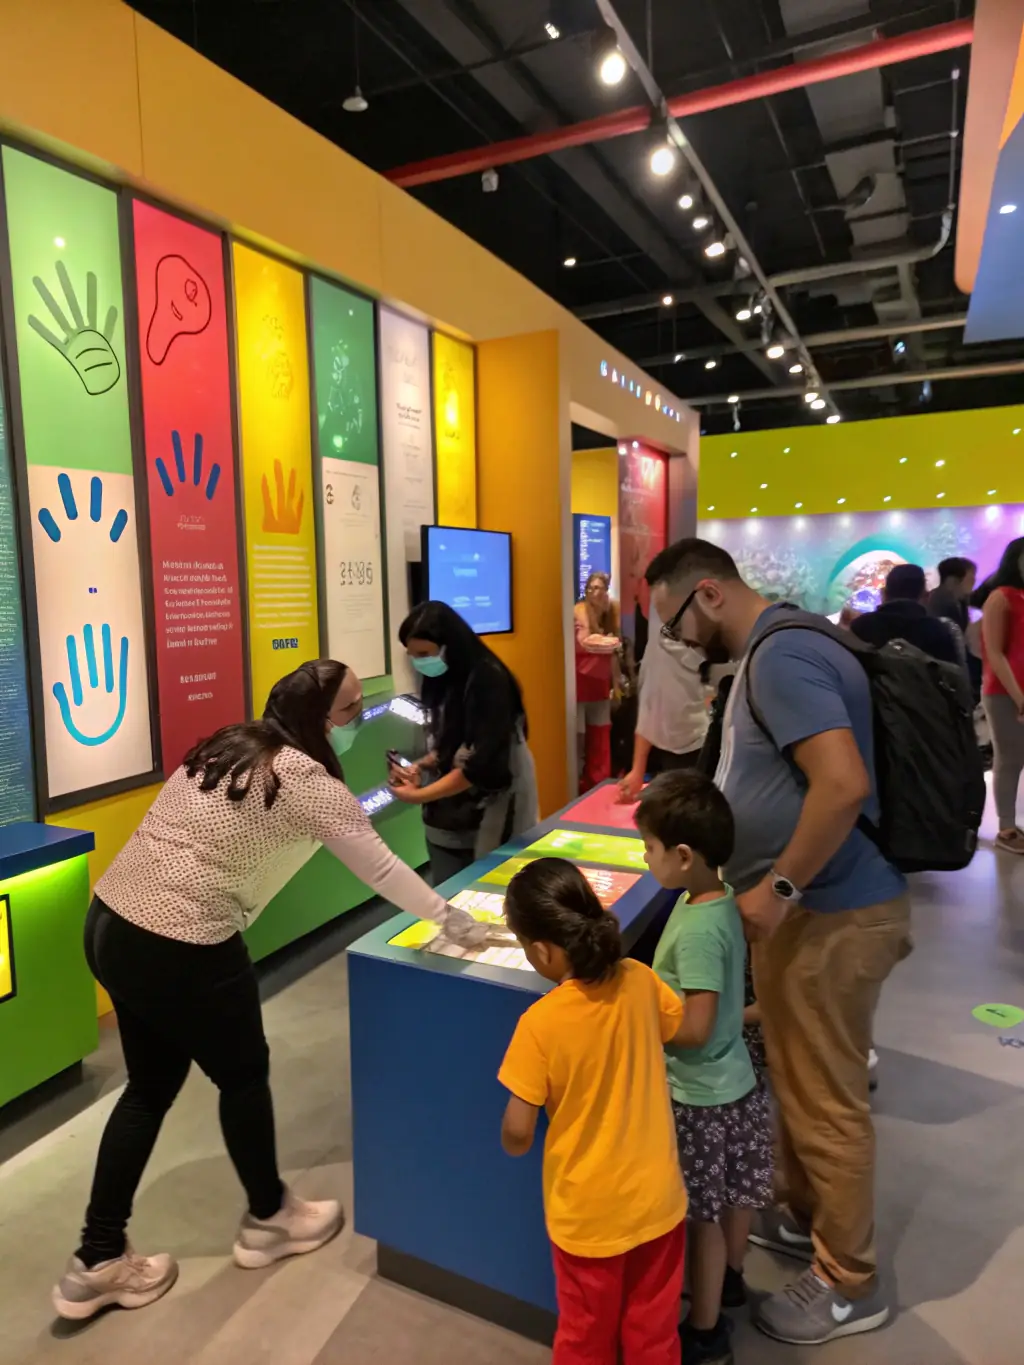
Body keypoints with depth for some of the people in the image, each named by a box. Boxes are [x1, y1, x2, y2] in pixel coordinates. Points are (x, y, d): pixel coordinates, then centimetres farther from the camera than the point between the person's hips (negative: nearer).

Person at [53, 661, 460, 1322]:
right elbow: (380, 868, -11)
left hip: (112, 922, 8)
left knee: (152, 1085, 21)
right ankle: (270, 1220, 37)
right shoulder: (305, 778, -13)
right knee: (243, 1073, 15)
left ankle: (97, 1263, 33)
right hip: (178, 947, -8)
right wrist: (452, 918, 2)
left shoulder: (229, 746, 11)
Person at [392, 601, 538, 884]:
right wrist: (421, 766, -5)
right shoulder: (439, 679, 5)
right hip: (448, 817, 7)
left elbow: (483, 762, -22)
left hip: (491, 818, -6)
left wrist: (419, 796, -18)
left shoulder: (488, 679, -18)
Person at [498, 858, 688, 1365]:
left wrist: (513, 1139, 2)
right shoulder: (640, 981, -16)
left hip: (588, 1212, -3)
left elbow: (516, 1137, -21)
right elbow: (682, 1030, 6)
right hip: (657, 1197, 3)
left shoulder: (541, 1023, -28)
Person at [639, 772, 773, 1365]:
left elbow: (695, 1029, -29)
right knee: (734, 1193, 27)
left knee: (703, 1212, 11)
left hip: (699, 1095, -8)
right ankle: (730, 1278, 50)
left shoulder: (697, 929, -31)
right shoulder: (724, 900, -5)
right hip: (735, 1080, 8)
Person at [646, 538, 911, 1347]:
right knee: (798, 1080, 24)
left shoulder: (781, 657, -22)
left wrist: (779, 888, -24)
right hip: (816, 904, 10)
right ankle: (805, 1218, 44)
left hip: (831, 913, -10)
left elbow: (843, 784, -32)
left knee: (826, 1100, 7)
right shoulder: (775, 649, 10)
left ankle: (849, 1285, 28)